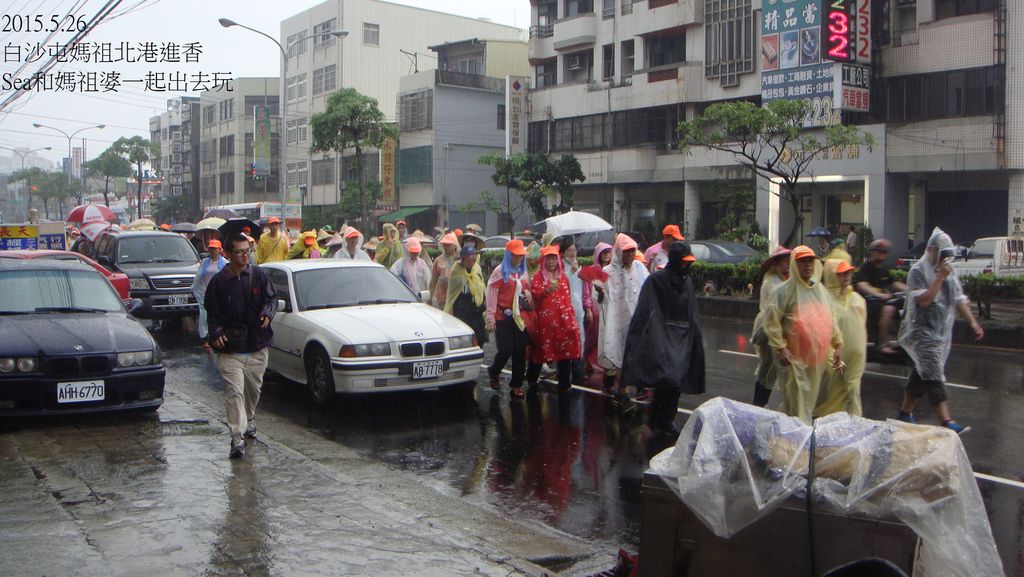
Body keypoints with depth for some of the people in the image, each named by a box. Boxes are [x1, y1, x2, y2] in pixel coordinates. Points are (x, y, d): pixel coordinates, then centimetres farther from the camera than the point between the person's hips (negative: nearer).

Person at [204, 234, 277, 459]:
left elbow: (272, 298, 7)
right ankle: (238, 437, -14)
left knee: (254, 388, 17)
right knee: (234, 391, -12)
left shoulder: (259, 275, 3)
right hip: (229, 349, -3)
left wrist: (268, 313, -15)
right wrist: (216, 333, -13)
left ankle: (249, 420, 43)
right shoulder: (218, 281, -1)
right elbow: (211, 312, 3)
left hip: (257, 346, 3)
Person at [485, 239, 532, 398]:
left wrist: (528, 294, 2)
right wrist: (491, 319, -11)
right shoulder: (500, 271, -4)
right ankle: (493, 373, 22)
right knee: (506, 349, -9)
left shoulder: (523, 272, 14)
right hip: (503, 317, -5)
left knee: (520, 351, 1)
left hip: (520, 317, 5)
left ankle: (516, 385, 10)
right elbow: (491, 295, -7)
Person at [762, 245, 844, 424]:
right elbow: (771, 321, -12)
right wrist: (780, 348, -16)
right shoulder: (784, 290, -8)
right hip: (794, 358, -6)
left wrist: (838, 344, 14)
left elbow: (831, 320, 22)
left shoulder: (821, 290, 14)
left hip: (817, 359, 6)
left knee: (810, 401, 14)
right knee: (797, 403, -6)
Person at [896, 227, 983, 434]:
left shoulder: (948, 272, 12)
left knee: (922, 374, 13)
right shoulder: (918, 272, -11)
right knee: (934, 376, -14)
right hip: (923, 332, -8)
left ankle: (905, 413, 24)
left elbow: (959, 299, 16)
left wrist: (973, 322, 9)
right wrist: (940, 277, -22)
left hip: (942, 332, 8)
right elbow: (924, 300, -21)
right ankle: (947, 422, -21)